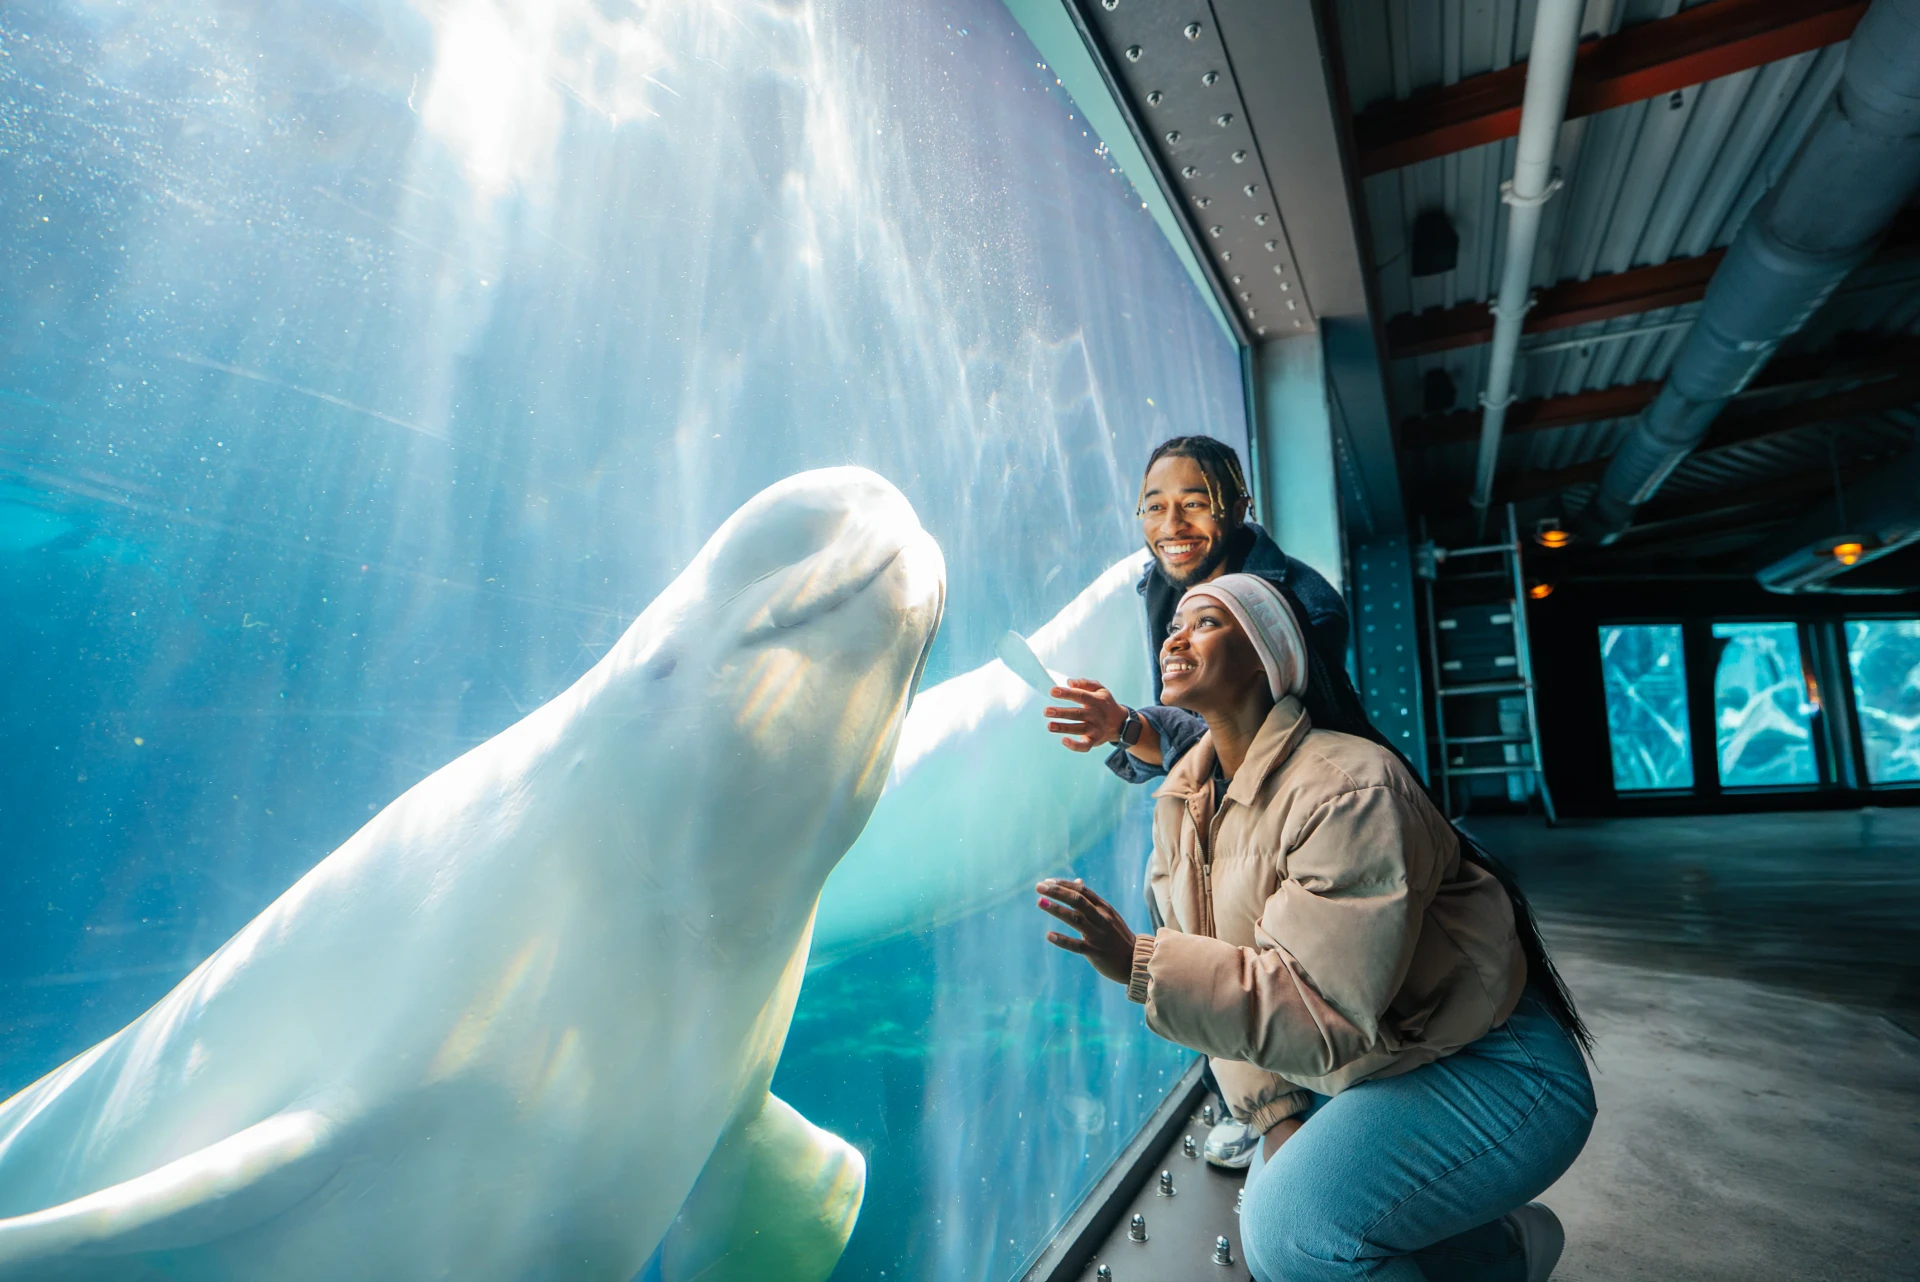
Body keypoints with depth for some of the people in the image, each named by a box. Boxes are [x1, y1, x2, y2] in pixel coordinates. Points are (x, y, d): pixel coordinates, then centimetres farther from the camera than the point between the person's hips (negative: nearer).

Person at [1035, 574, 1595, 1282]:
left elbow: (1325, 1005, -31)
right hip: (1355, 1071, 8)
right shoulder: (1183, 799, -2)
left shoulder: (1347, 787, -27)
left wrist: (1138, 963, -36)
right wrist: (1276, 1115, -8)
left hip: (1485, 1068, -8)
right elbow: (1215, 967, 1)